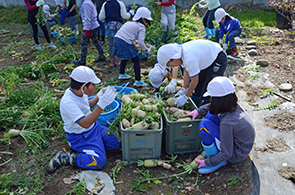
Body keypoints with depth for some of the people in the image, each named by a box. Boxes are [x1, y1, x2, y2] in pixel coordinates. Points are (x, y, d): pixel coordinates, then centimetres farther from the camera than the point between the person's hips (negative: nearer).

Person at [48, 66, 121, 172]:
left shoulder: (79, 93, -4)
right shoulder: (68, 102, -31)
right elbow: (85, 123, -38)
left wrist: (99, 96, 9)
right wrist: (102, 104, -43)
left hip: (93, 127, 9)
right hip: (79, 137, -8)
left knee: (117, 143, 1)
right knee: (99, 161, -22)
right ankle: (64, 157, -6)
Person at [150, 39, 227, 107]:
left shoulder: (190, 59, -37)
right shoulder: (181, 52, -9)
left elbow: (195, 81, -27)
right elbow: (187, 71, 1)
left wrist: (185, 97, -17)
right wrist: (183, 89, -1)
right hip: (207, 59, 9)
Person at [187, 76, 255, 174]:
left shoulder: (227, 124, -34)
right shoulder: (235, 106, -11)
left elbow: (226, 154, -25)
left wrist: (207, 162, -12)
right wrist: (199, 111, 10)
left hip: (236, 156, -8)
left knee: (204, 125, -22)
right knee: (210, 115, 5)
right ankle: (214, 149, 14)